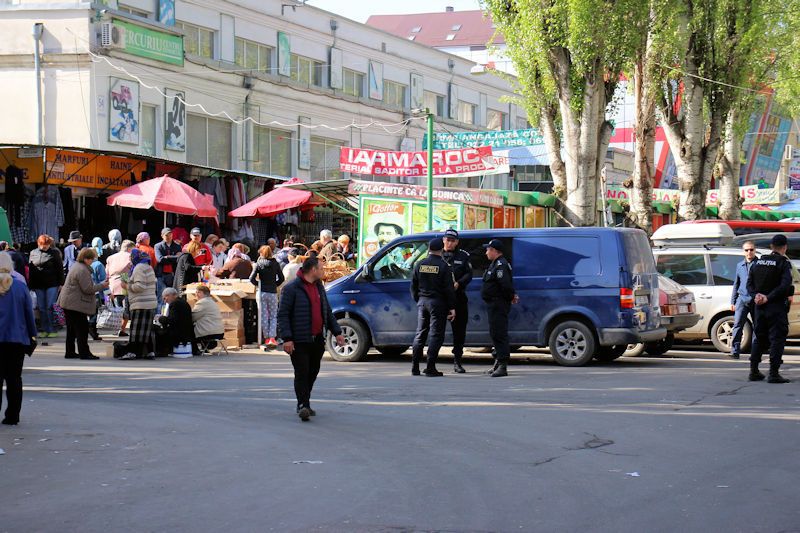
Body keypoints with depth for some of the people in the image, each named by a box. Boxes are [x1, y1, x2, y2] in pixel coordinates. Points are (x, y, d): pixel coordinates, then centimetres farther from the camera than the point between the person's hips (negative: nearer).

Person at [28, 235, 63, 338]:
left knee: (50, 307, -5)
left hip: (52, 284, -4)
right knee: (41, 308, 7)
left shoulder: (54, 253, -2)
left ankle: (52, 330, 3)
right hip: (38, 285, 4)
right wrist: (30, 286, 8)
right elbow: (30, 270, 11)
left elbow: (60, 268, -1)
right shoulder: (33, 253, 8)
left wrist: (61, 283, -5)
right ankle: (44, 330, 13)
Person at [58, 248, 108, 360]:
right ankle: (84, 352, -4)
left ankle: (70, 352, 18)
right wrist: (102, 285, -9)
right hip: (76, 304, -11)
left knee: (72, 329, 14)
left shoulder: (76, 266, 16)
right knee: (82, 329, -5)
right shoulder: (82, 270, -18)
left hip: (68, 303, 11)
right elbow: (88, 289, -19)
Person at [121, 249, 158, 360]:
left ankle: (132, 352, -10)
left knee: (136, 329, -9)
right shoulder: (148, 267, 20)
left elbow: (139, 286, -20)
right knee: (148, 329, 10)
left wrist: (127, 286, -6)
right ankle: (151, 352, 9)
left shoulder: (139, 268, -12)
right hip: (150, 303, 9)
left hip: (140, 305, -9)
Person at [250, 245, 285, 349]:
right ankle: (272, 338, -6)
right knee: (273, 316, 7)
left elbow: (252, 278, -8)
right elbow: (281, 278, 0)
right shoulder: (275, 264, 0)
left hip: (262, 292, -1)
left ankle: (266, 338, 9)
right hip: (273, 292, 1)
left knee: (264, 317, 7)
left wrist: (259, 284, 8)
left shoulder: (259, 264, -3)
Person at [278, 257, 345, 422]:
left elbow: (327, 312, 24)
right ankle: (303, 405, -11)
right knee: (302, 373, -10)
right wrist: (287, 338, -18)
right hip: (299, 341, -7)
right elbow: (282, 314, -11)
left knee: (313, 372, 11)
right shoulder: (291, 288, -8)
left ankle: (304, 404, 22)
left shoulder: (319, 287, 17)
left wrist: (336, 332, 16)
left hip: (317, 339, 7)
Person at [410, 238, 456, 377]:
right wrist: (452, 307, -7)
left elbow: (413, 286, 10)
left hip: (422, 302, 5)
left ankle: (415, 367, 12)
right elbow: (449, 289, -11)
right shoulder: (444, 266, -9)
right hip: (438, 303, -5)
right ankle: (430, 368, -7)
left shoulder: (420, 265, 4)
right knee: (436, 335, -2)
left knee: (420, 334, 13)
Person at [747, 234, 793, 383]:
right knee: (777, 338, -2)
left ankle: (754, 371, 15)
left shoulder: (758, 262, 9)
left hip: (760, 306, 6)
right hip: (777, 306, -6)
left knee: (759, 338, 14)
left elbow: (749, 283, 6)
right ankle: (774, 374, -8)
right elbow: (785, 285, -21)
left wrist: (756, 295, -7)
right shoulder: (783, 263, -9)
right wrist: (768, 298, -17)